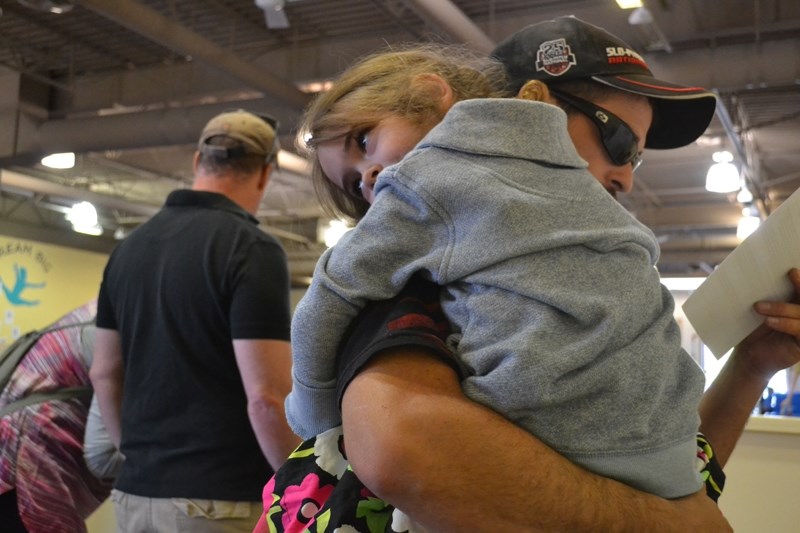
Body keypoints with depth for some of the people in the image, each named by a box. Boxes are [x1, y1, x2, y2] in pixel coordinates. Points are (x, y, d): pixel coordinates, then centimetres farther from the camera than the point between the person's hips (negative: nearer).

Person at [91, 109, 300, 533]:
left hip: (136, 492, 7)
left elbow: (104, 374, 12)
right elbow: (267, 399, -20)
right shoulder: (252, 249, -15)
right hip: (221, 498, -6)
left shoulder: (129, 247, 7)